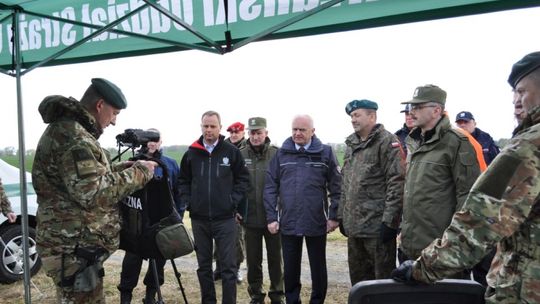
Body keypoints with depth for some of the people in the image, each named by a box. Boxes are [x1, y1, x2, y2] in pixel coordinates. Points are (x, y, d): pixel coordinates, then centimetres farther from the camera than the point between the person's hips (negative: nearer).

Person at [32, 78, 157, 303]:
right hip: (74, 250, -11)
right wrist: (139, 173, -17)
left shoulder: (67, 130, 14)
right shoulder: (72, 135, -20)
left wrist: (124, 167, 10)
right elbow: (93, 192, -28)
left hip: (76, 245, 11)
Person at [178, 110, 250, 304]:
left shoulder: (231, 151, -2)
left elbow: (243, 178, 3)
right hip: (199, 218, 3)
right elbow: (183, 180, 14)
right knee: (203, 265, 13)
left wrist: (234, 201, -6)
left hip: (225, 217, -3)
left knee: (228, 266, 1)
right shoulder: (191, 153, 4)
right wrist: (187, 201, 2)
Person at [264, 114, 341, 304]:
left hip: (317, 222, -1)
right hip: (288, 222, 2)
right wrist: (271, 217, -2)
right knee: (290, 269, 12)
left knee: (318, 268, 12)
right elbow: (270, 187, 3)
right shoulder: (281, 153, 3)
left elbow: (336, 187, -1)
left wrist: (334, 216, -5)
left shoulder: (325, 152, -1)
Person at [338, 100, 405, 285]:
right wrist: (342, 215, 17)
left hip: (377, 226, -8)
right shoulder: (351, 144, 17)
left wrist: (389, 220, -20)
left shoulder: (387, 141, -9)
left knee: (383, 278, 2)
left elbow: (396, 182, -16)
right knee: (357, 276, 18)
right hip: (354, 225, 8)